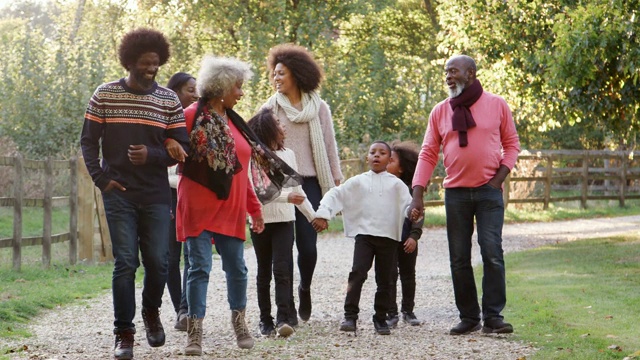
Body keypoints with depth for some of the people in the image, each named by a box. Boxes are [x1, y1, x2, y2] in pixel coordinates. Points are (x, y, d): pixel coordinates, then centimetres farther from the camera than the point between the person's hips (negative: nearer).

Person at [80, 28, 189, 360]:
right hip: (119, 193, -2)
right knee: (125, 263, -6)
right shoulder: (105, 95, 2)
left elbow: (182, 148, 4)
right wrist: (101, 179, -6)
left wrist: (151, 155, -14)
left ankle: (151, 312, 30)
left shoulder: (169, 100, 5)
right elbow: (88, 141, 5)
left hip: (157, 195, 2)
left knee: (157, 261, 1)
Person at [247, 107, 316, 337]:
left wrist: (312, 215, 20)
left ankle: (283, 319, -16)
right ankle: (265, 320, 14)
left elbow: (297, 190, 18)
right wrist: (286, 197, -27)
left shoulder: (288, 155, 9)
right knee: (264, 272, 7)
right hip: (261, 222, -2)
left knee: (282, 269, -10)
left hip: (284, 221, 2)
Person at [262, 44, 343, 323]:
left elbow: (329, 148, 9)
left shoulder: (319, 108, 6)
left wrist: (337, 183, 6)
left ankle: (305, 288, 25)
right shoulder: (271, 108, 6)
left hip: (310, 184, 0)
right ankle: (288, 307, 5)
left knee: (308, 245, -5)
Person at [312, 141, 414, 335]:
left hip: (388, 236, 1)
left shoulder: (396, 184, 7)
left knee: (384, 279, 6)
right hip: (364, 234, -1)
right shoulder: (358, 182, 7)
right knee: (357, 273, -15)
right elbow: (335, 194, 5)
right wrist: (323, 213, -8)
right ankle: (350, 316, -13)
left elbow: (407, 204, 1)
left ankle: (381, 318, 17)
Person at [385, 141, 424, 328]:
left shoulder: (411, 188, -3)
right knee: (390, 275, -3)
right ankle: (391, 313, 2)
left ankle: (408, 311, 24)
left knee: (408, 275, 12)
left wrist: (414, 236, -12)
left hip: (407, 240, 1)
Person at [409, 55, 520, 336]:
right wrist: (417, 194, -3)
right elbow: (428, 154, 5)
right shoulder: (440, 112, 7)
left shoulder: (496, 105, 2)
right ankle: (469, 317, 12)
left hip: (489, 191, -3)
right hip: (455, 193, 3)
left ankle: (493, 317, -6)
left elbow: (511, 144, 7)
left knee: (492, 253, -10)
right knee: (459, 258, 4)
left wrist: (499, 178, -6)